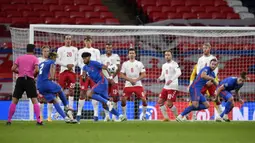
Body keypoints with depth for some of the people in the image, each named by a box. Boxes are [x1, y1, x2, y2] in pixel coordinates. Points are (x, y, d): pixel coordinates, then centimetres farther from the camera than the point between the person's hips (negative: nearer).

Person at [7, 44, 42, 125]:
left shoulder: (19, 58, 12)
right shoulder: (34, 58, 3)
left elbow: (13, 69, 4)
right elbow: (36, 70, -12)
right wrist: (34, 75, 8)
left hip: (20, 80, 2)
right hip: (30, 80, -2)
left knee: (14, 101, 8)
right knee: (34, 100, 1)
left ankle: (9, 120, 5)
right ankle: (38, 121, -7)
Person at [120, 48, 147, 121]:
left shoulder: (139, 63, 3)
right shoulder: (125, 64, 5)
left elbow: (144, 74, 0)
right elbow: (121, 75, 2)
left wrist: (136, 79, -14)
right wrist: (130, 79, -11)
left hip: (138, 85, -1)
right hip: (128, 85, 1)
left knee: (144, 99, -11)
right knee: (123, 100, -10)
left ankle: (144, 115, 6)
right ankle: (124, 115, 6)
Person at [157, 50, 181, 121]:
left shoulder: (174, 64, -8)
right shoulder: (164, 65, 16)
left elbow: (179, 73, -22)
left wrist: (171, 80, -33)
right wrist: (159, 78, -1)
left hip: (173, 87, -8)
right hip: (166, 87, 8)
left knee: (169, 104, -11)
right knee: (160, 101, 2)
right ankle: (166, 117, 8)